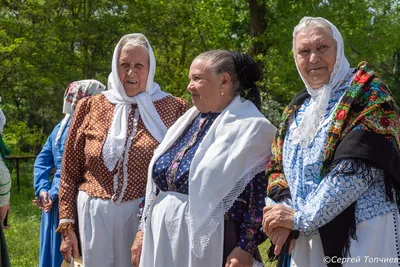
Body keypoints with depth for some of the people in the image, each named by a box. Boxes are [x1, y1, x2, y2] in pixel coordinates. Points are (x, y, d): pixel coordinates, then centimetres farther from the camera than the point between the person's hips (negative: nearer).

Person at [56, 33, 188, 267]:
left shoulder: (173, 108, 1)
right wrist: (66, 226, 4)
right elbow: (70, 171, 8)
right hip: (95, 213, 2)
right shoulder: (91, 107, 5)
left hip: (147, 214, -1)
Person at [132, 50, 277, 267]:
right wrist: (143, 229, 12)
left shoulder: (251, 128, -9)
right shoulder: (189, 121, 13)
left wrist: (245, 248, -18)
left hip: (210, 242, -6)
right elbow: (157, 179, 15)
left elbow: (259, 193, -13)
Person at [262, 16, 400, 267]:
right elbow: (277, 167, 13)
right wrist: (285, 213, -7)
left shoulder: (368, 94, -6)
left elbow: (358, 167, -18)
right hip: (310, 235, 6)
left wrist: (302, 218, -17)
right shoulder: (298, 108, 14)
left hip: (364, 231, -6)